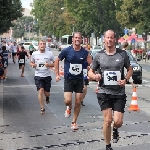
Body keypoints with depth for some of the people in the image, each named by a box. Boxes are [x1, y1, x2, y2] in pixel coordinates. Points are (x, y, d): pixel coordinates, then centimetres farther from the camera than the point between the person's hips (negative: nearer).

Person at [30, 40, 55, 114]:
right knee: (41, 90, -15)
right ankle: (42, 108, -4)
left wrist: (49, 65, -17)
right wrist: (32, 65, -10)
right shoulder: (34, 54, 0)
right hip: (38, 75, 0)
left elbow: (55, 63, 3)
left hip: (47, 75, 1)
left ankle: (47, 97, 46)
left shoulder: (50, 54, -4)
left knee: (47, 93, 7)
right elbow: (31, 62, 14)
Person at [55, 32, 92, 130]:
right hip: (68, 79, -2)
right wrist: (57, 74, 2)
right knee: (68, 100, -15)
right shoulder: (67, 51, -8)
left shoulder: (85, 52, -4)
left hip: (79, 80, 2)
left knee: (78, 102, 3)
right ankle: (69, 108, 23)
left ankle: (74, 122, 21)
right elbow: (57, 60, 5)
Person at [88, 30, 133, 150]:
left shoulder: (122, 54, 1)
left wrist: (126, 79, -7)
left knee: (118, 121, -7)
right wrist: (95, 76, -14)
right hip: (104, 92, 0)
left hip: (119, 93, 0)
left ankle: (115, 130, 31)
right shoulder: (99, 55, 2)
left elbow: (130, 69, 12)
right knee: (108, 120, -6)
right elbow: (90, 72, 10)